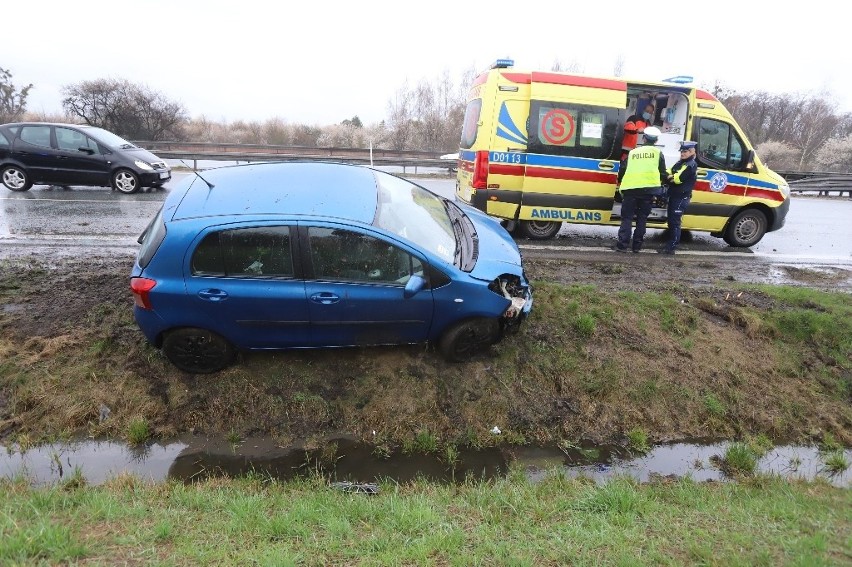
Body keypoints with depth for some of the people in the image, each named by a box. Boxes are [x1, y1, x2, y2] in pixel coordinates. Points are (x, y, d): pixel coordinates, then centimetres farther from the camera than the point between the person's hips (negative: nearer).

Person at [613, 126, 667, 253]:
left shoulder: (633, 152, 14)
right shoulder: (658, 152, 10)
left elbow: (622, 169, 12)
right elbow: (663, 173, 9)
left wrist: (619, 183, 29)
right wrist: (663, 180, 32)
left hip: (630, 188, 0)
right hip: (648, 188, 0)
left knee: (627, 217, 3)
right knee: (642, 218, 9)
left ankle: (622, 245, -5)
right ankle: (637, 245, 9)